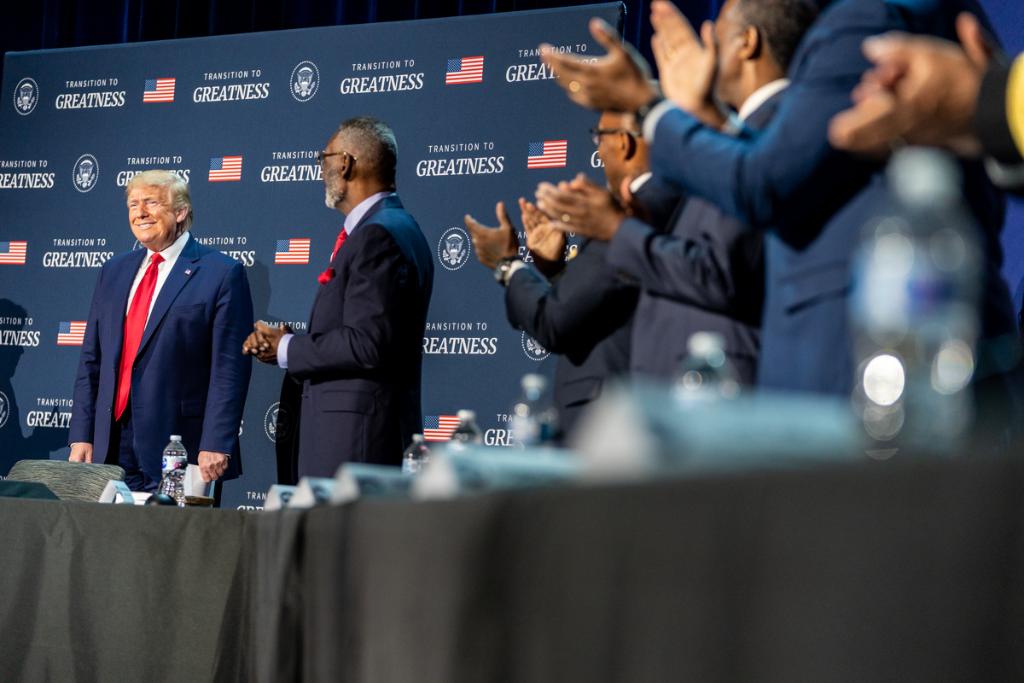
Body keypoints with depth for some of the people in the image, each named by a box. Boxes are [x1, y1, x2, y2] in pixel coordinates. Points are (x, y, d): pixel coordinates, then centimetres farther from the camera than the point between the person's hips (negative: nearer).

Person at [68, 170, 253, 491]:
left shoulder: (222, 274, -3)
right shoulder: (114, 271, 16)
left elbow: (230, 368, -9)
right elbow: (91, 360, 16)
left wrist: (216, 446, -16)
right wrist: (82, 436, 8)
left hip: (178, 448, -5)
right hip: (111, 449, 5)